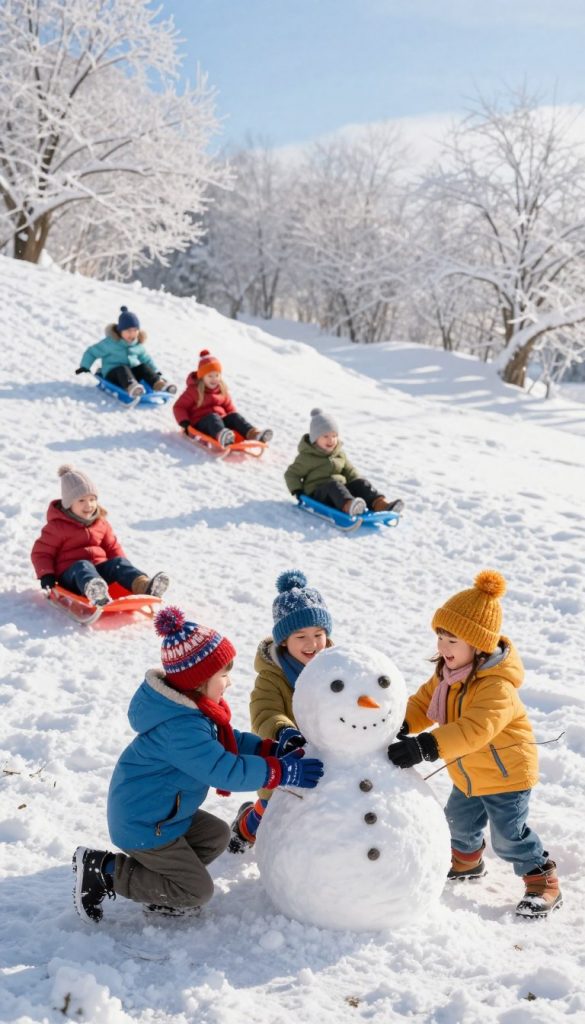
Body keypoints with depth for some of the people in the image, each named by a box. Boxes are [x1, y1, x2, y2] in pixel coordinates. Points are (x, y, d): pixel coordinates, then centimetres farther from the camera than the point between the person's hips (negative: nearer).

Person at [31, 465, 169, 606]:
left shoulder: (101, 522, 16)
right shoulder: (57, 526, 1)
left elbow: (112, 547, 24)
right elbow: (41, 553, 3)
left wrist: (125, 569, 8)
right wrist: (46, 576, -14)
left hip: (99, 568, 5)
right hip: (71, 573, -5)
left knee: (118, 562, -22)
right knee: (83, 566, -37)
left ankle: (143, 585, -53)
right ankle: (94, 591, -76)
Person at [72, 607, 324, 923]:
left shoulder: (192, 708, 0)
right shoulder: (181, 727, -32)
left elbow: (227, 741, 10)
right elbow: (224, 770, -33)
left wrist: (272, 749, -1)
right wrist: (281, 771, -27)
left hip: (161, 811, 10)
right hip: (143, 825, -10)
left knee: (217, 835, 20)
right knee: (197, 891, -1)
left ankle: (157, 884, 13)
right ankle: (103, 870, -2)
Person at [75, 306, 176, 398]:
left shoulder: (138, 344, 8)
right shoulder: (110, 342, -7)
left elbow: (146, 359, 24)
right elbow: (92, 352, 0)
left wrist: (156, 372, 16)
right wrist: (84, 367, -10)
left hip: (132, 373, 5)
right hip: (113, 374, -5)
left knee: (143, 367, -22)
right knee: (123, 369, -37)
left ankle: (158, 383, -42)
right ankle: (131, 386, -66)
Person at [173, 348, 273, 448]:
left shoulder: (222, 389, 15)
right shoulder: (193, 390, 1)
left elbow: (229, 406, 25)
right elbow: (179, 407, 2)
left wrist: (236, 421, 5)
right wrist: (185, 423, -14)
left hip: (221, 419, 6)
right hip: (201, 423, -6)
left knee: (234, 416, -21)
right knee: (212, 417, -37)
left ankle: (253, 433, -51)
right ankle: (222, 435, -75)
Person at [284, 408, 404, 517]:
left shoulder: (340, 454, 16)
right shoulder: (306, 457, 0)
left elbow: (350, 471, 23)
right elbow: (291, 474, 3)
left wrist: (358, 484, 6)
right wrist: (297, 491, -9)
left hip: (341, 487, 6)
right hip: (317, 493, -6)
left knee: (360, 483, -16)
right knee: (333, 485, -37)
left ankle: (381, 504, -40)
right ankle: (349, 505, -70)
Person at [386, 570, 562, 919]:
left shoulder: (497, 686, -35)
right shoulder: (449, 671, -6)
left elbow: (474, 730, -45)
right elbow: (425, 701, 2)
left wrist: (427, 747, -53)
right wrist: (402, 725, -18)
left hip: (507, 773, -9)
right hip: (469, 774, 9)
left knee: (508, 835, -1)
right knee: (460, 820, 24)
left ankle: (543, 880, 18)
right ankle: (467, 859, 51)